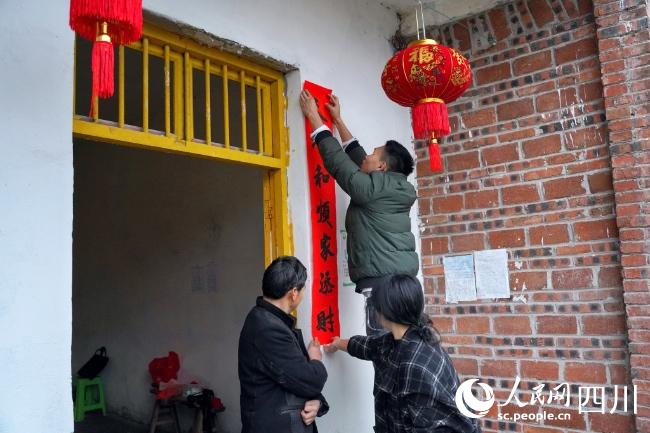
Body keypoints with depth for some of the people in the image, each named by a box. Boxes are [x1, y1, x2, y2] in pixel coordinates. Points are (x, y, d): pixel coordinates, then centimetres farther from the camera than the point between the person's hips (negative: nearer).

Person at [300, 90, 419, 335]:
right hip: (403, 278, 9)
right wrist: (338, 119, 35)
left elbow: (337, 160, 1)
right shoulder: (397, 189, 17)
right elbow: (357, 159, 27)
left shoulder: (371, 187, -7)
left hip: (382, 281, -9)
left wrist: (314, 116, 11)